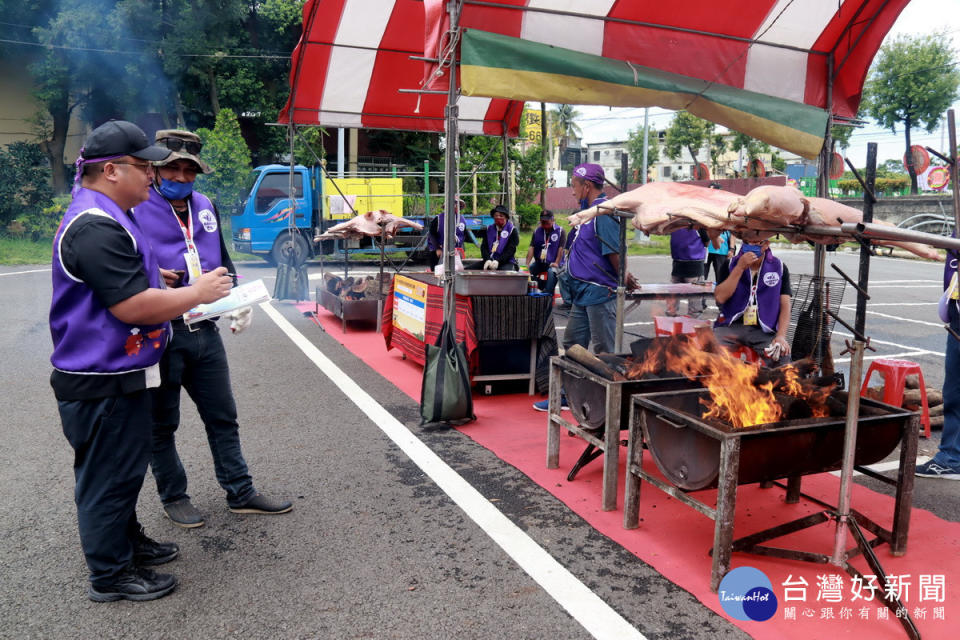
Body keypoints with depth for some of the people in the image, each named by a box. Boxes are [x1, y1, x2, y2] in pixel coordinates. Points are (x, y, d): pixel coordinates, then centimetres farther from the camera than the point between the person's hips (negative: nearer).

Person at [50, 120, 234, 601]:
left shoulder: (106, 217, 13)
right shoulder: (95, 227, -24)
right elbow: (133, 307, -29)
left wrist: (160, 280, 15)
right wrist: (197, 293, -18)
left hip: (118, 373, 11)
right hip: (103, 382, -11)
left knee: (124, 467, 23)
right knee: (109, 475, 4)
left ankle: (128, 541, 40)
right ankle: (110, 575, 19)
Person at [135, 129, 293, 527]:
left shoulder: (204, 207, 12)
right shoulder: (136, 210, -8)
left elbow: (222, 259, 20)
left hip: (205, 330, 6)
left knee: (223, 417, 13)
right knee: (162, 424, 10)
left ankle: (240, 493, 25)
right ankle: (173, 498, 28)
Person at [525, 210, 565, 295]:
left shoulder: (560, 231, -1)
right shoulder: (537, 231, 11)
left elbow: (561, 248, -8)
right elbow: (531, 248, 3)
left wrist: (556, 263, -18)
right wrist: (527, 264, -9)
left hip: (552, 263, -4)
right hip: (539, 262, 5)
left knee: (552, 272, -35)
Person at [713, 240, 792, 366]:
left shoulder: (779, 268, 7)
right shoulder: (730, 265, 7)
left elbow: (785, 306, 2)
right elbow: (720, 297, -6)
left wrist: (781, 336, -14)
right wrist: (740, 268, -12)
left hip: (764, 330, 0)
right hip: (732, 326, 0)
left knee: (782, 355, -29)